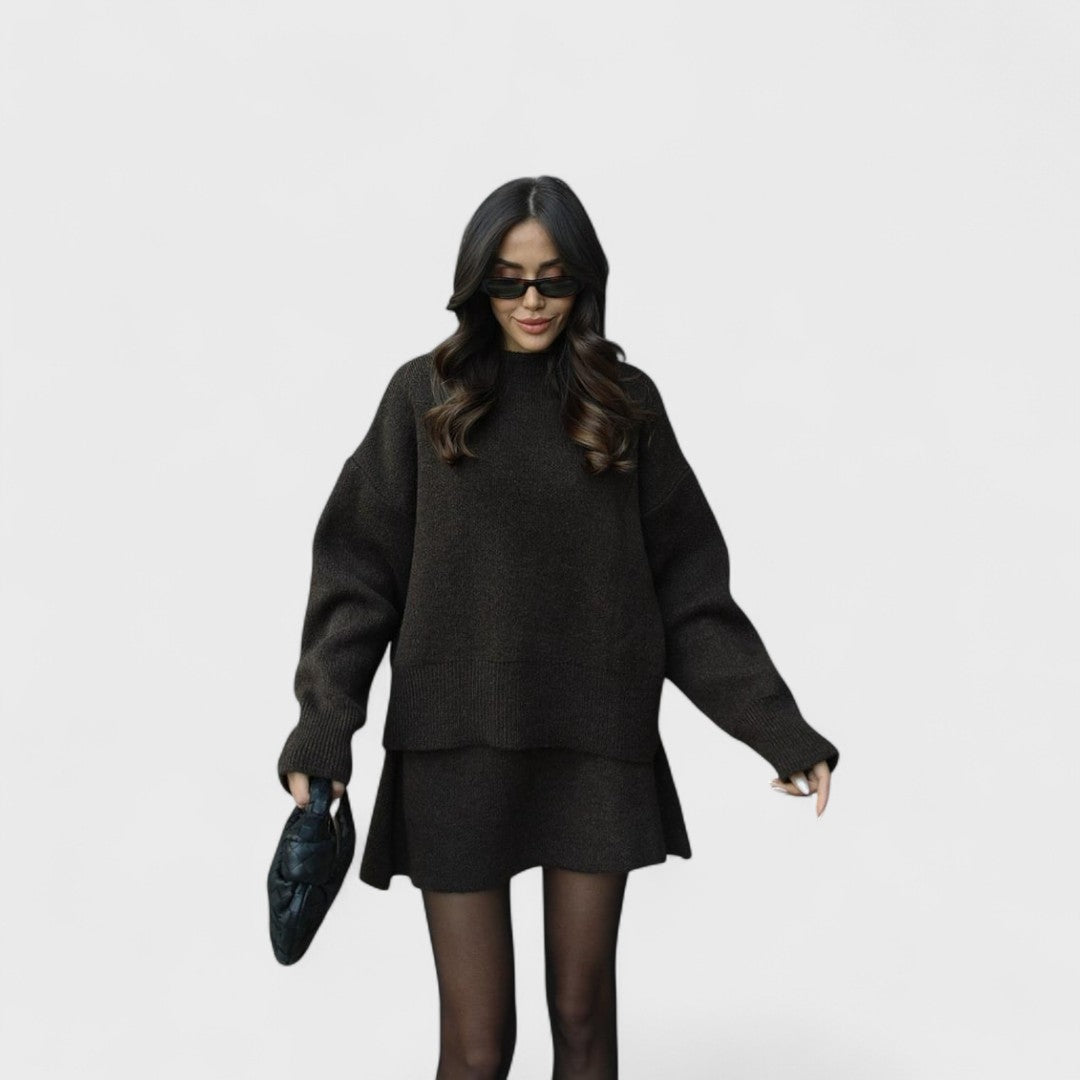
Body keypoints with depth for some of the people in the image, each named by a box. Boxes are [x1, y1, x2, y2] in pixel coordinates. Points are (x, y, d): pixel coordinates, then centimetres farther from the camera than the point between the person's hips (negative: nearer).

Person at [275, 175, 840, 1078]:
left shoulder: (626, 400, 4)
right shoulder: (425, 393, 2)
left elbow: (689, 590, 5)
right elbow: (359, 573, 0)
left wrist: (782, 731, 0)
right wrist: (322, 730, -11)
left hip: (597, 748, 1)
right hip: (457, 747, -1)